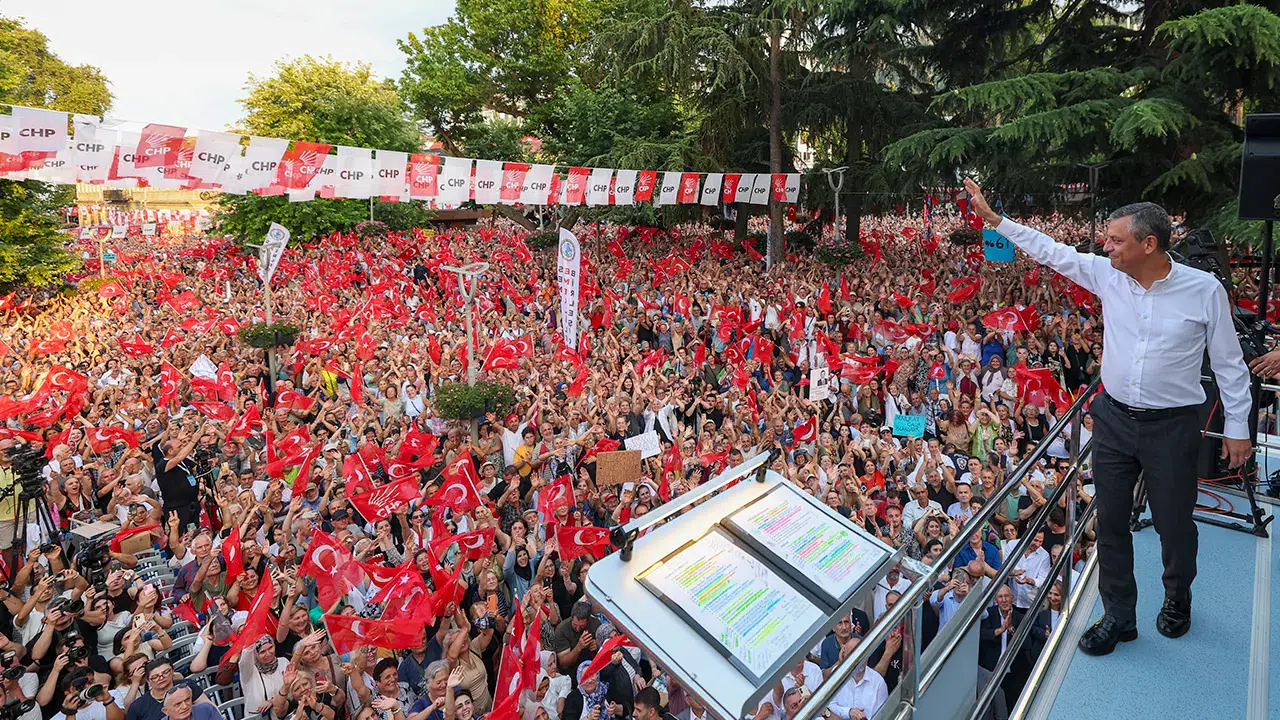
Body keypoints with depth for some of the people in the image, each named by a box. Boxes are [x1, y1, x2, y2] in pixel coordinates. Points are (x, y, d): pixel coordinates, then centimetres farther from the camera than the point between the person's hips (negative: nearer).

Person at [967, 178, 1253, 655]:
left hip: (1173, 425, -3)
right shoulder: (1107, 275, -2)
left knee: (1174, 523, 12)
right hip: (1114, 419, 3)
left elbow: (1229, 363, -2)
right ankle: (1119, 615, 26)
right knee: (1110, 521, 10)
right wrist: (992, 218, 2)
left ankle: (1177, 599, 42)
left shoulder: (1204, 289, -9)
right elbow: (1048, 250, 4)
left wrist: (1237, 427, 0)